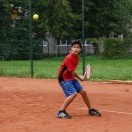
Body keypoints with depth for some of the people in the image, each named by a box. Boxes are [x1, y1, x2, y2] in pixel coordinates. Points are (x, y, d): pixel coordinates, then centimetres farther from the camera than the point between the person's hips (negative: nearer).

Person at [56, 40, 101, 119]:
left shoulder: (77, 58, 5)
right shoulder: (69, 58, -22)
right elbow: (72, 72, -19)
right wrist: (80, 77, -4)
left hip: (71, 78, 9)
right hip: (64, 78, -9)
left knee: (83, 91, 9)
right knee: (73, 94, -24)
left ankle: (91, 110, 25)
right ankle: (61, 112, -16)